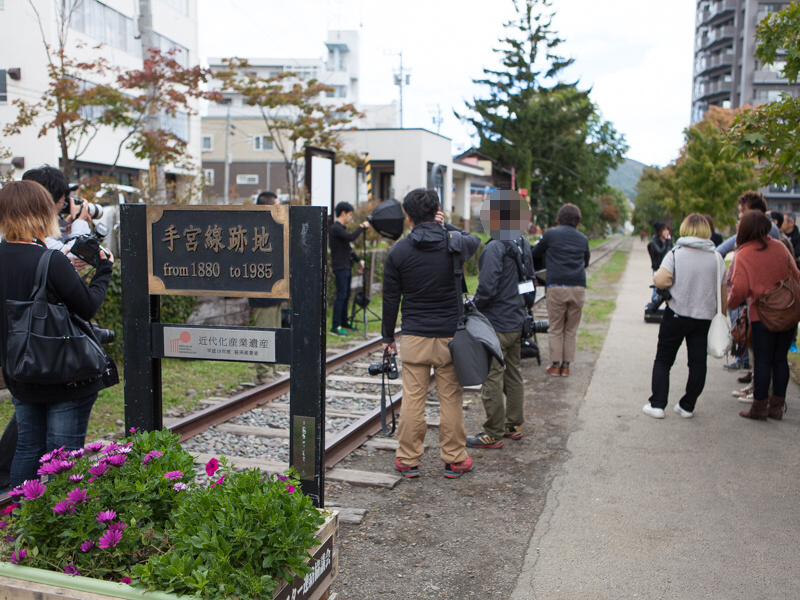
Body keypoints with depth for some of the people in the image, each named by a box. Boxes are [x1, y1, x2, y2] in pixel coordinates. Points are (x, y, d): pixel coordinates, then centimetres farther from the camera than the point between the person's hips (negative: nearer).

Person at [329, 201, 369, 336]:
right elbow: (351, 237, -26)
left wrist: (358, 260, 22)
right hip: (340, 267, -9)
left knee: (346, 295, 13)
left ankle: (344, 321, 24)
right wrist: (362, 227, -13)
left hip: (347, 267, 10)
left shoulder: (341, 228, 18)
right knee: (341, 295, -10)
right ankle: (335, 326, -8)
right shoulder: (335, 228, -13)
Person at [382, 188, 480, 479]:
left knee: (412, 398, 6)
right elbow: (475, 240, 22)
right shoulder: (454, 243, -4)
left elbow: (391, 298, 2)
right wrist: (446, 226, 16)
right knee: (451, 398, 7)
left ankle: (408, 460, 14)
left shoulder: (398, 251, -3)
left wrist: (388, 336, 12)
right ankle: (454, 460, 16)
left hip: (415, 336, 0)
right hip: (450, 335, 0)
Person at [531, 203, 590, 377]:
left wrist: (538, 244, 37)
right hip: (578, 287, 3)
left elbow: (535, 254, 16)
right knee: (571, 330, 10)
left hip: (557, 287, -3)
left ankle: (555, 365, 7)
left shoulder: (550, 234, 2)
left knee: (555, 329, 6)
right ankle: (566, 365, 11)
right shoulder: (583, 239, 13)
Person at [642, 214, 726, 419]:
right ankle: (687, 406, 15)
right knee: (698, 363, 10)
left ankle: (657, 404, 5)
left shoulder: (675, 254, -9)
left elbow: (661, 281, -21)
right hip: (704, 317, 2)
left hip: (676, 315, -2)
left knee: (663, 360, 8)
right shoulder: (717, 258, -1)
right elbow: (723, 293, 3)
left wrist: (655, 276, 1)